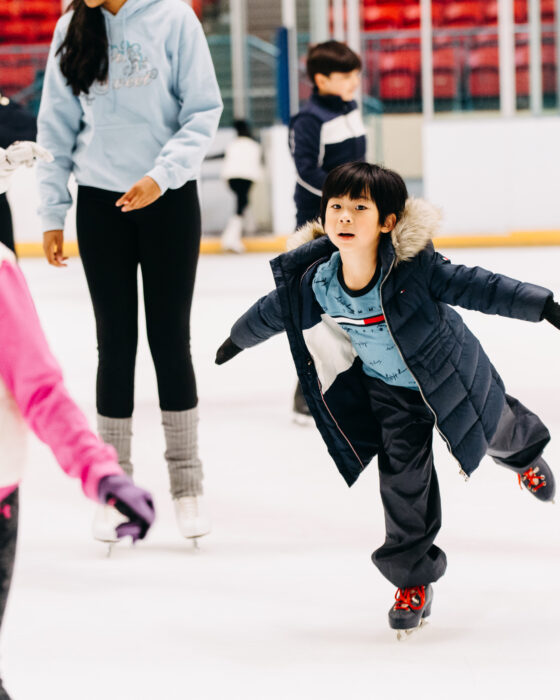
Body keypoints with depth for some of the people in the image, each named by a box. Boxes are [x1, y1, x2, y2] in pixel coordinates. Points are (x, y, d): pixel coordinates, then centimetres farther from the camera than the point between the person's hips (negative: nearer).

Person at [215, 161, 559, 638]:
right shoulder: (316, 282, -25)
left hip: (449, 373, -1)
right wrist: (240, 337, 13)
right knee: (402, 478, -7)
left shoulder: (415, 266, -37)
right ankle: (413, 579, 11)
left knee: (493, 432, 25)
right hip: (387, 389, 1)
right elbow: (275, 311, -5)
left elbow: (474, 287, -30)